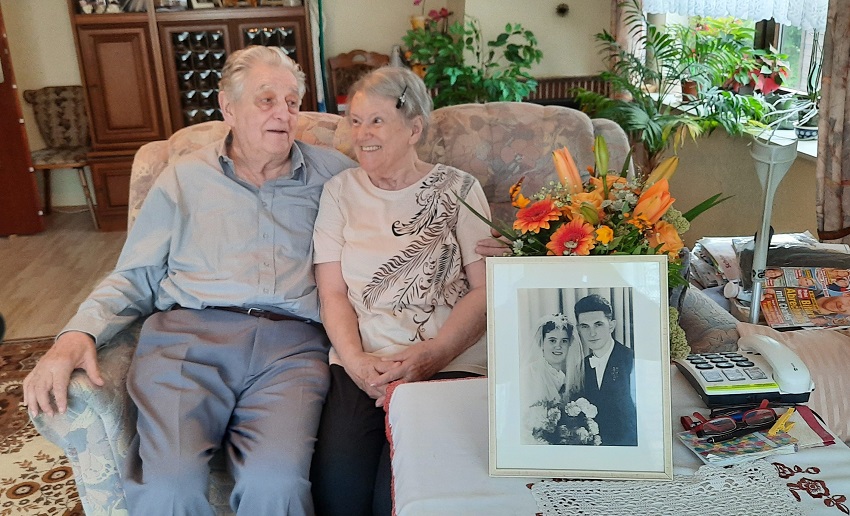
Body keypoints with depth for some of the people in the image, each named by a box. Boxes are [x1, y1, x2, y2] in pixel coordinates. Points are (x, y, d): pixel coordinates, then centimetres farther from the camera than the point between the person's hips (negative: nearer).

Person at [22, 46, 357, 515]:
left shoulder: (331, 173, 19)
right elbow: (133, 278, 17)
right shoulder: (186, 178, 19)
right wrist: (78, 334, -2)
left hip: (292, 341, 0)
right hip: (188, 333, 1)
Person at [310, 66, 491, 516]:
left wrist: (428, 357, -14)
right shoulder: (340, 191, 13)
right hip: (361, 365, 2)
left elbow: (485, 289, -1)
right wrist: (356, 361, -11)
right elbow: (332, 291, 7)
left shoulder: (458, 189, 7)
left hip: (449, 362, -1)